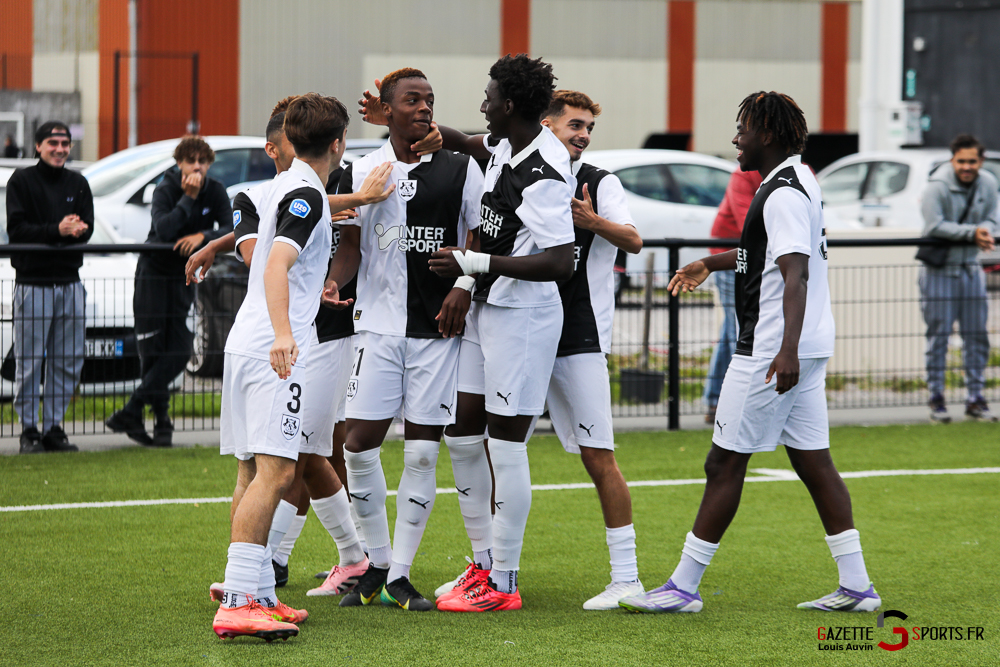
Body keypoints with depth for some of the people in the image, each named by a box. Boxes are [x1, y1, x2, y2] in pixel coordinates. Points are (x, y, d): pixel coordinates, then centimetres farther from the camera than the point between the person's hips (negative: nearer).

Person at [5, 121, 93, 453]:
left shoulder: (78, 183, 13)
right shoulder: (22, 181, -1)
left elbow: (87, 228, 6)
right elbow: (17, 229, -9)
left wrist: (76, 229, -17)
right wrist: (57, 230, -20)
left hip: (69, 282, 5)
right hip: (32, 280, -4)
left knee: (69, 361, 5)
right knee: (29, 361, -4)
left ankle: (53, 427, 14)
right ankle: (29, 429, 4)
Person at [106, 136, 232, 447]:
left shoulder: (216, 193, -2)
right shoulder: (165, 190, -13)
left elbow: (231, 231, -11)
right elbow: (163, 228, -29)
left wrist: (202, 236, -27)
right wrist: (189, 198, -30)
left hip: (184, 277, 4)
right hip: (153, 273, -4)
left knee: (179, 352, -7)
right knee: (153, 351, -5)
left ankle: (130, 413, -4)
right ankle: (161, 422, 2)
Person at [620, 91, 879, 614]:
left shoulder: (783, 194, -16)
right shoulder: (795, 183, 16)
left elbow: (795, 276, -26)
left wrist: (787, 350, -35)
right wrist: (712, 264, 43)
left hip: (770, 352, -10)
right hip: (801, 351, 10)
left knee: (724, 463, -4)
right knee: (812, 461, 9)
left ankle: (683, 586, 1)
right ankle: (856, 586, 7)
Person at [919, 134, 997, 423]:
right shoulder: (937, 186, -15)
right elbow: (935, 225, -22)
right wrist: (972, 232, -28)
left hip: (971, 267, 5)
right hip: (939, 269, -5)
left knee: (977, 335, 6)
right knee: (938, 335, -2)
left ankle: (975, 399, 14)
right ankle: (936, 399, 6)